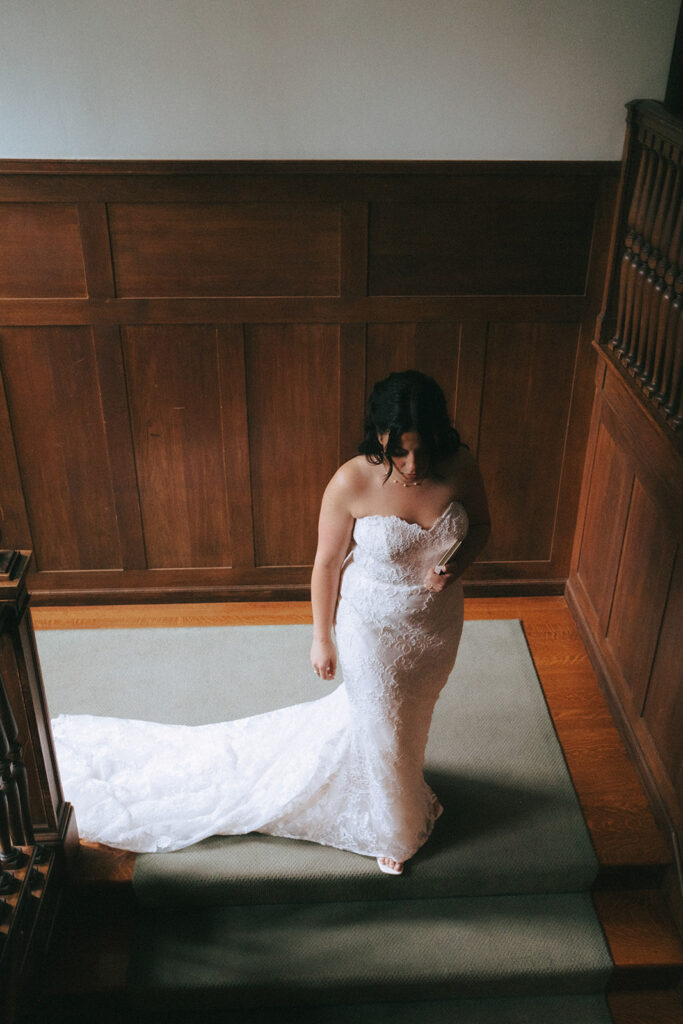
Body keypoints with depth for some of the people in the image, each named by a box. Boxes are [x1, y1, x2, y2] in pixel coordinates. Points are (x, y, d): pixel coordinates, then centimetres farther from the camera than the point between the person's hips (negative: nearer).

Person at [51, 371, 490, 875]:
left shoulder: (461, 466, -19)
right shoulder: (351, 483, -28)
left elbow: (480, 524, 0)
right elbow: (327, 563, -14)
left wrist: (459, 562, -22)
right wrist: (322, 638, -4)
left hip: (439, 624, 4)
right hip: (373, 629, -3)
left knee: (413, 712, 29)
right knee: (379, 722, 18)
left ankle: (400, 782, 64)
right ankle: (394, 827, 49)